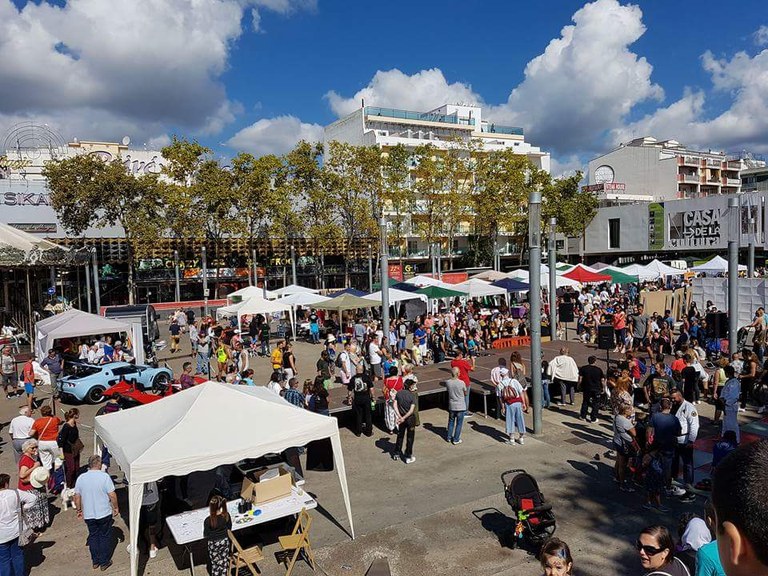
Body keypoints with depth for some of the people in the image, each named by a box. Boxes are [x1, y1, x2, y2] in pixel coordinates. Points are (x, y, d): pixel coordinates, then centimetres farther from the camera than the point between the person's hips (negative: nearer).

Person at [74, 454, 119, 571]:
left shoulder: (81, 478, -3)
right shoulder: (104, 476, -16)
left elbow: (77, 497, 4)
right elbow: (112, 495, -15)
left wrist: (79, 510, 18)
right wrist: (115, 507, -1)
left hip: (88, 514, 4)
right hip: (104, 513, -3)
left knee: (93, 536, 19)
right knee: (105, 537, 11)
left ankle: (95, 561, 28)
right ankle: (104, 563, 19)